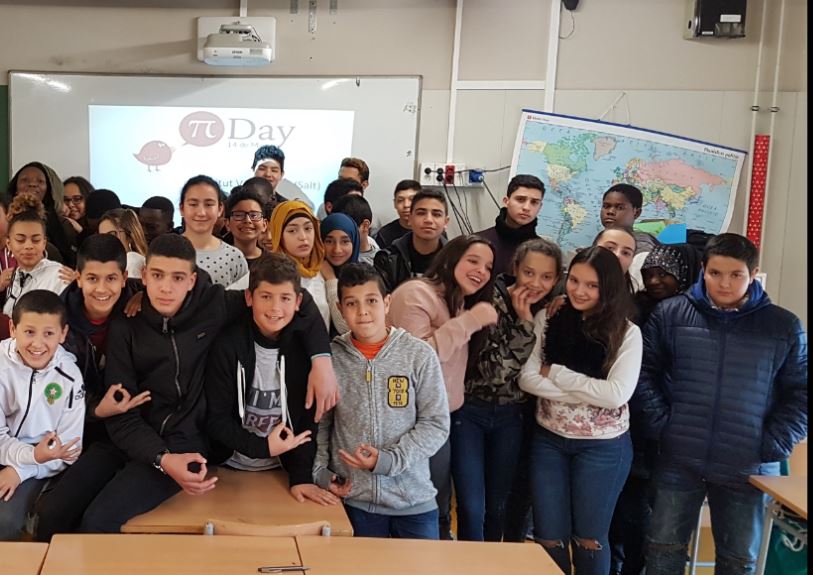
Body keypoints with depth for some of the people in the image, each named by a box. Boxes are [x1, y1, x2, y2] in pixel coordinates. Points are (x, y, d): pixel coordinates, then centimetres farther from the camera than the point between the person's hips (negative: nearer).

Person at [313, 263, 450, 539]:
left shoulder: (419, 354, -5)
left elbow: (436, 423, -5)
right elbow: (319, 423, 8)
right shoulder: (331, 358, -1)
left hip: (413, 498, 0)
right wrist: (320, 471, -4)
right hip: (354, 500, 1)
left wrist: (389, 460, -15)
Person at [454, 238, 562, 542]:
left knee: (497, 505, 17)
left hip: (511, 417, 5)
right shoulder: (493, 299, -17)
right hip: (470, 411, -4)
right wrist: (524, 321, -26)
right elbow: (498, 370, -23)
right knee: (471, 509, -5)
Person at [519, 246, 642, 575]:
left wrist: (555, 373, -14)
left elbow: (617, 395, -18)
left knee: (588, 539, 12)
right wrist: (590, 392, -16)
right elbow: (526, 378, -10)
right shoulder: (547, 320, -2)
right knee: (549, 538, 10)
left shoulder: (627, 333, -8)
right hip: (549, 440, 2)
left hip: (603, 447, -2)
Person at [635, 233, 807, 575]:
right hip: (678, 462, 0)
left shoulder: (784, 326, -1)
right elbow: (643, 371, 2)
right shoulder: (670, 313, -1)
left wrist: (775, 444, -6)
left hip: (748, 469, 0)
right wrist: (660, 425, -7)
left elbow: (801, 392, 2)